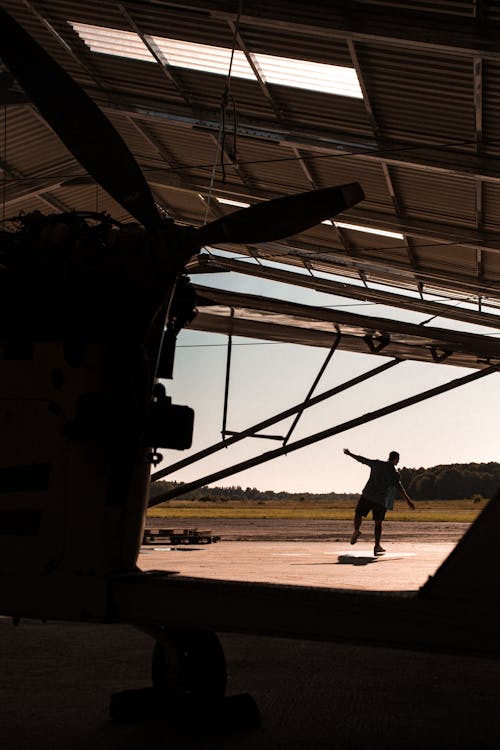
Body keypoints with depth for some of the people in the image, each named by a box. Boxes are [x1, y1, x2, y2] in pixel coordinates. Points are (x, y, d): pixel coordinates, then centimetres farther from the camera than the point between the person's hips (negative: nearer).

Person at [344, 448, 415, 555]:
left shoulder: (377, 463, 5)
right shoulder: (395, 472, -3)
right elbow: (399, 487, -14)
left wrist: (349, 454, 28)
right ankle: (377, 546, -2)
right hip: (381, 499, -2)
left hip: (368, 495, 2)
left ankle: (357, 530, -15)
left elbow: (362, 459, 14)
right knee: (378, 522, 7)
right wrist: (408, 500, -18)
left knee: (358, 514, 13)